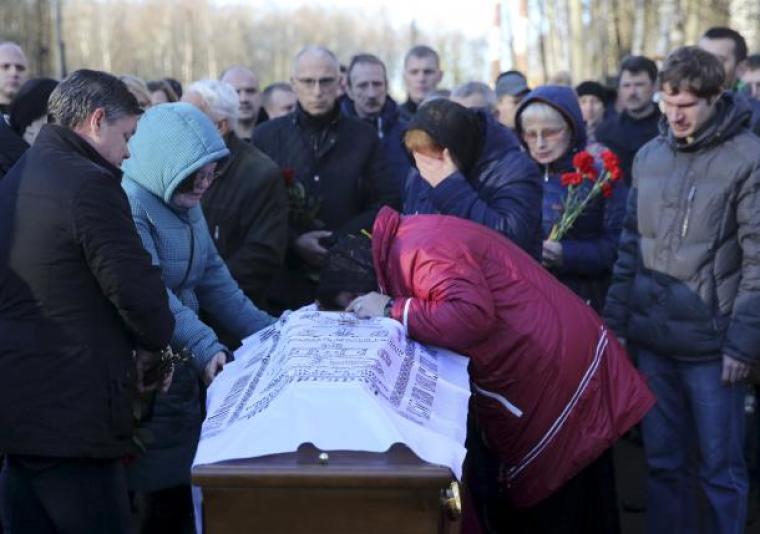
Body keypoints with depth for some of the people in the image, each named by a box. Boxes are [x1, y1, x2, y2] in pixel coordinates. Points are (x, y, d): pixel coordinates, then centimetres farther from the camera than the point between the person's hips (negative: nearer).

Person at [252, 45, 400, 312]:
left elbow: (389, 200, 4)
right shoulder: (266, 136, 8)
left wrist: (340, 241, -8)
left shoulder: (364, 137, 9)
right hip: (284, 284, 0)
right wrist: (294, 242, -13)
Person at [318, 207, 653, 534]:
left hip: (559, 375, -10)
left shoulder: (418, 249, -18)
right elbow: (436, 323, 15)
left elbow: (472, 315, -31)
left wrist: (393, 310, -20)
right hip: (531, 376, 10)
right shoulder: (405, 246, 13)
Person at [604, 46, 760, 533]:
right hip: (652, 338, 5)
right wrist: (617, 320, 8)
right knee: (663, 461, 14)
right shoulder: (649, 156, 8)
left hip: (711, 344, -5)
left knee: (720, 468, 5)